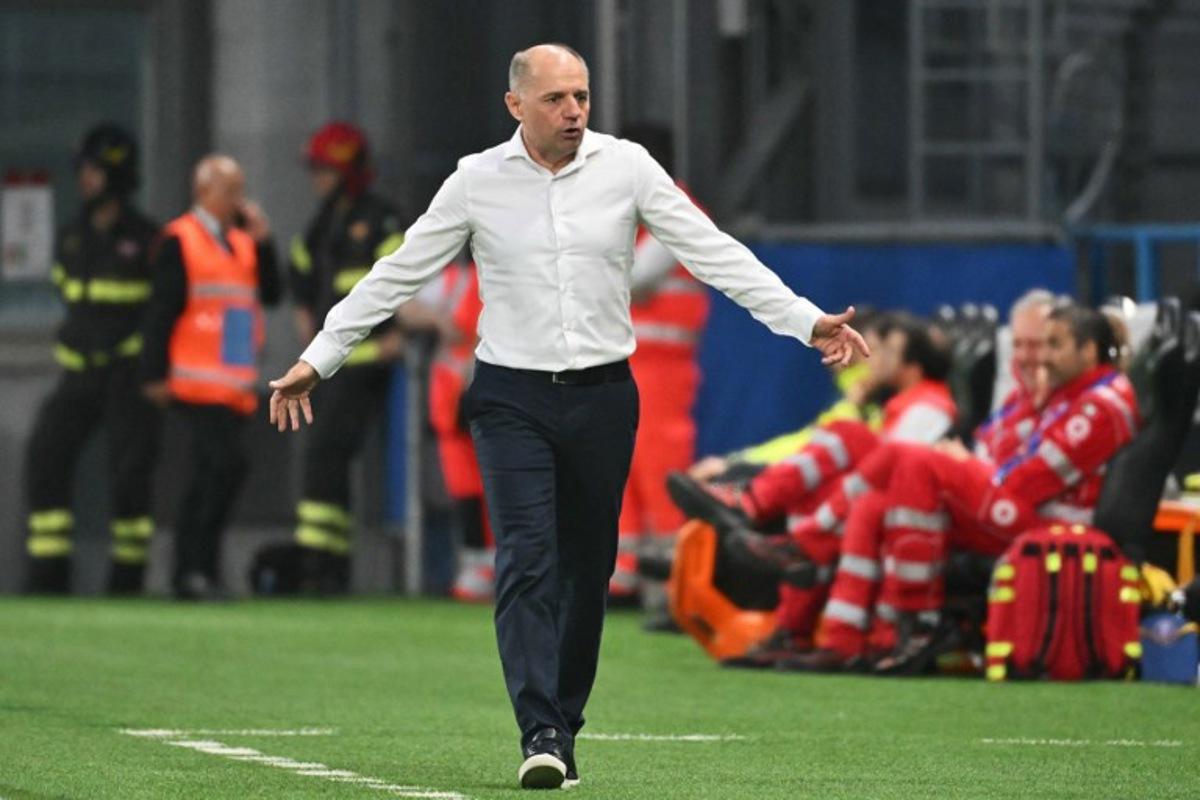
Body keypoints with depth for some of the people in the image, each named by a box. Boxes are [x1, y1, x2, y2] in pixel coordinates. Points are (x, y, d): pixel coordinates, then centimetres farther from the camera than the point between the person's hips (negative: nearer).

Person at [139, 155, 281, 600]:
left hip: (237, 385, 7)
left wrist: (262, 242, -1)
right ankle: (197, 567, -14)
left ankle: (189, 574, 14)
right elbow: (162, 309, -8)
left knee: (208, 478, 9)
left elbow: (270, 294, 9)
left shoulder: (243, 241, 16)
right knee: (226, 464, -18)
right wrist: (155, 374, -12)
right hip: (197, 383, -7)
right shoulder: (180, 241, -5)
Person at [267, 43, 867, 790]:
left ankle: (564, 729, 16)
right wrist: (318, 359, 4)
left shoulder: (626, 167, -1)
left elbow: (713, 252, -3)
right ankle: (541, 735, -19)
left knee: (588, 571, 6)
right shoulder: (478, 181, -1)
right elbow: (397, 275, 5)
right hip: (512, 398, -1)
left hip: (602, 394, 1)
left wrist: (804, 320, -11)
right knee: (527, 562, -14)